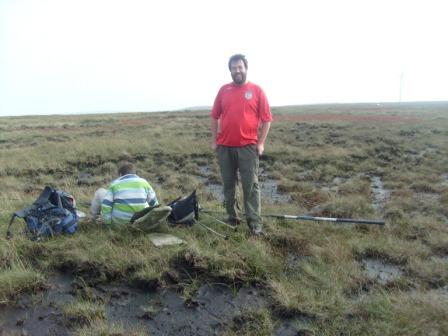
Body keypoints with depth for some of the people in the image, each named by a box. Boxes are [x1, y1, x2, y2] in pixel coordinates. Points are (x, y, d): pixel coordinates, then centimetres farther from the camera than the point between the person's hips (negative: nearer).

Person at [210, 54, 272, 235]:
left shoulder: (257, 90, 0)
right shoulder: (223, 90, 8)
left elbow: (266, 119, 0)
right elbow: (215, 117, 10)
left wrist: (261, 142, -5)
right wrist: (214, 141, 6)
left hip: (248, 147, -3)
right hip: (224, 147, 3)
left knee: (251, 185, -1)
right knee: (228, 185, 11)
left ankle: (255, 223, 6)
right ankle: (233, 218, 25)